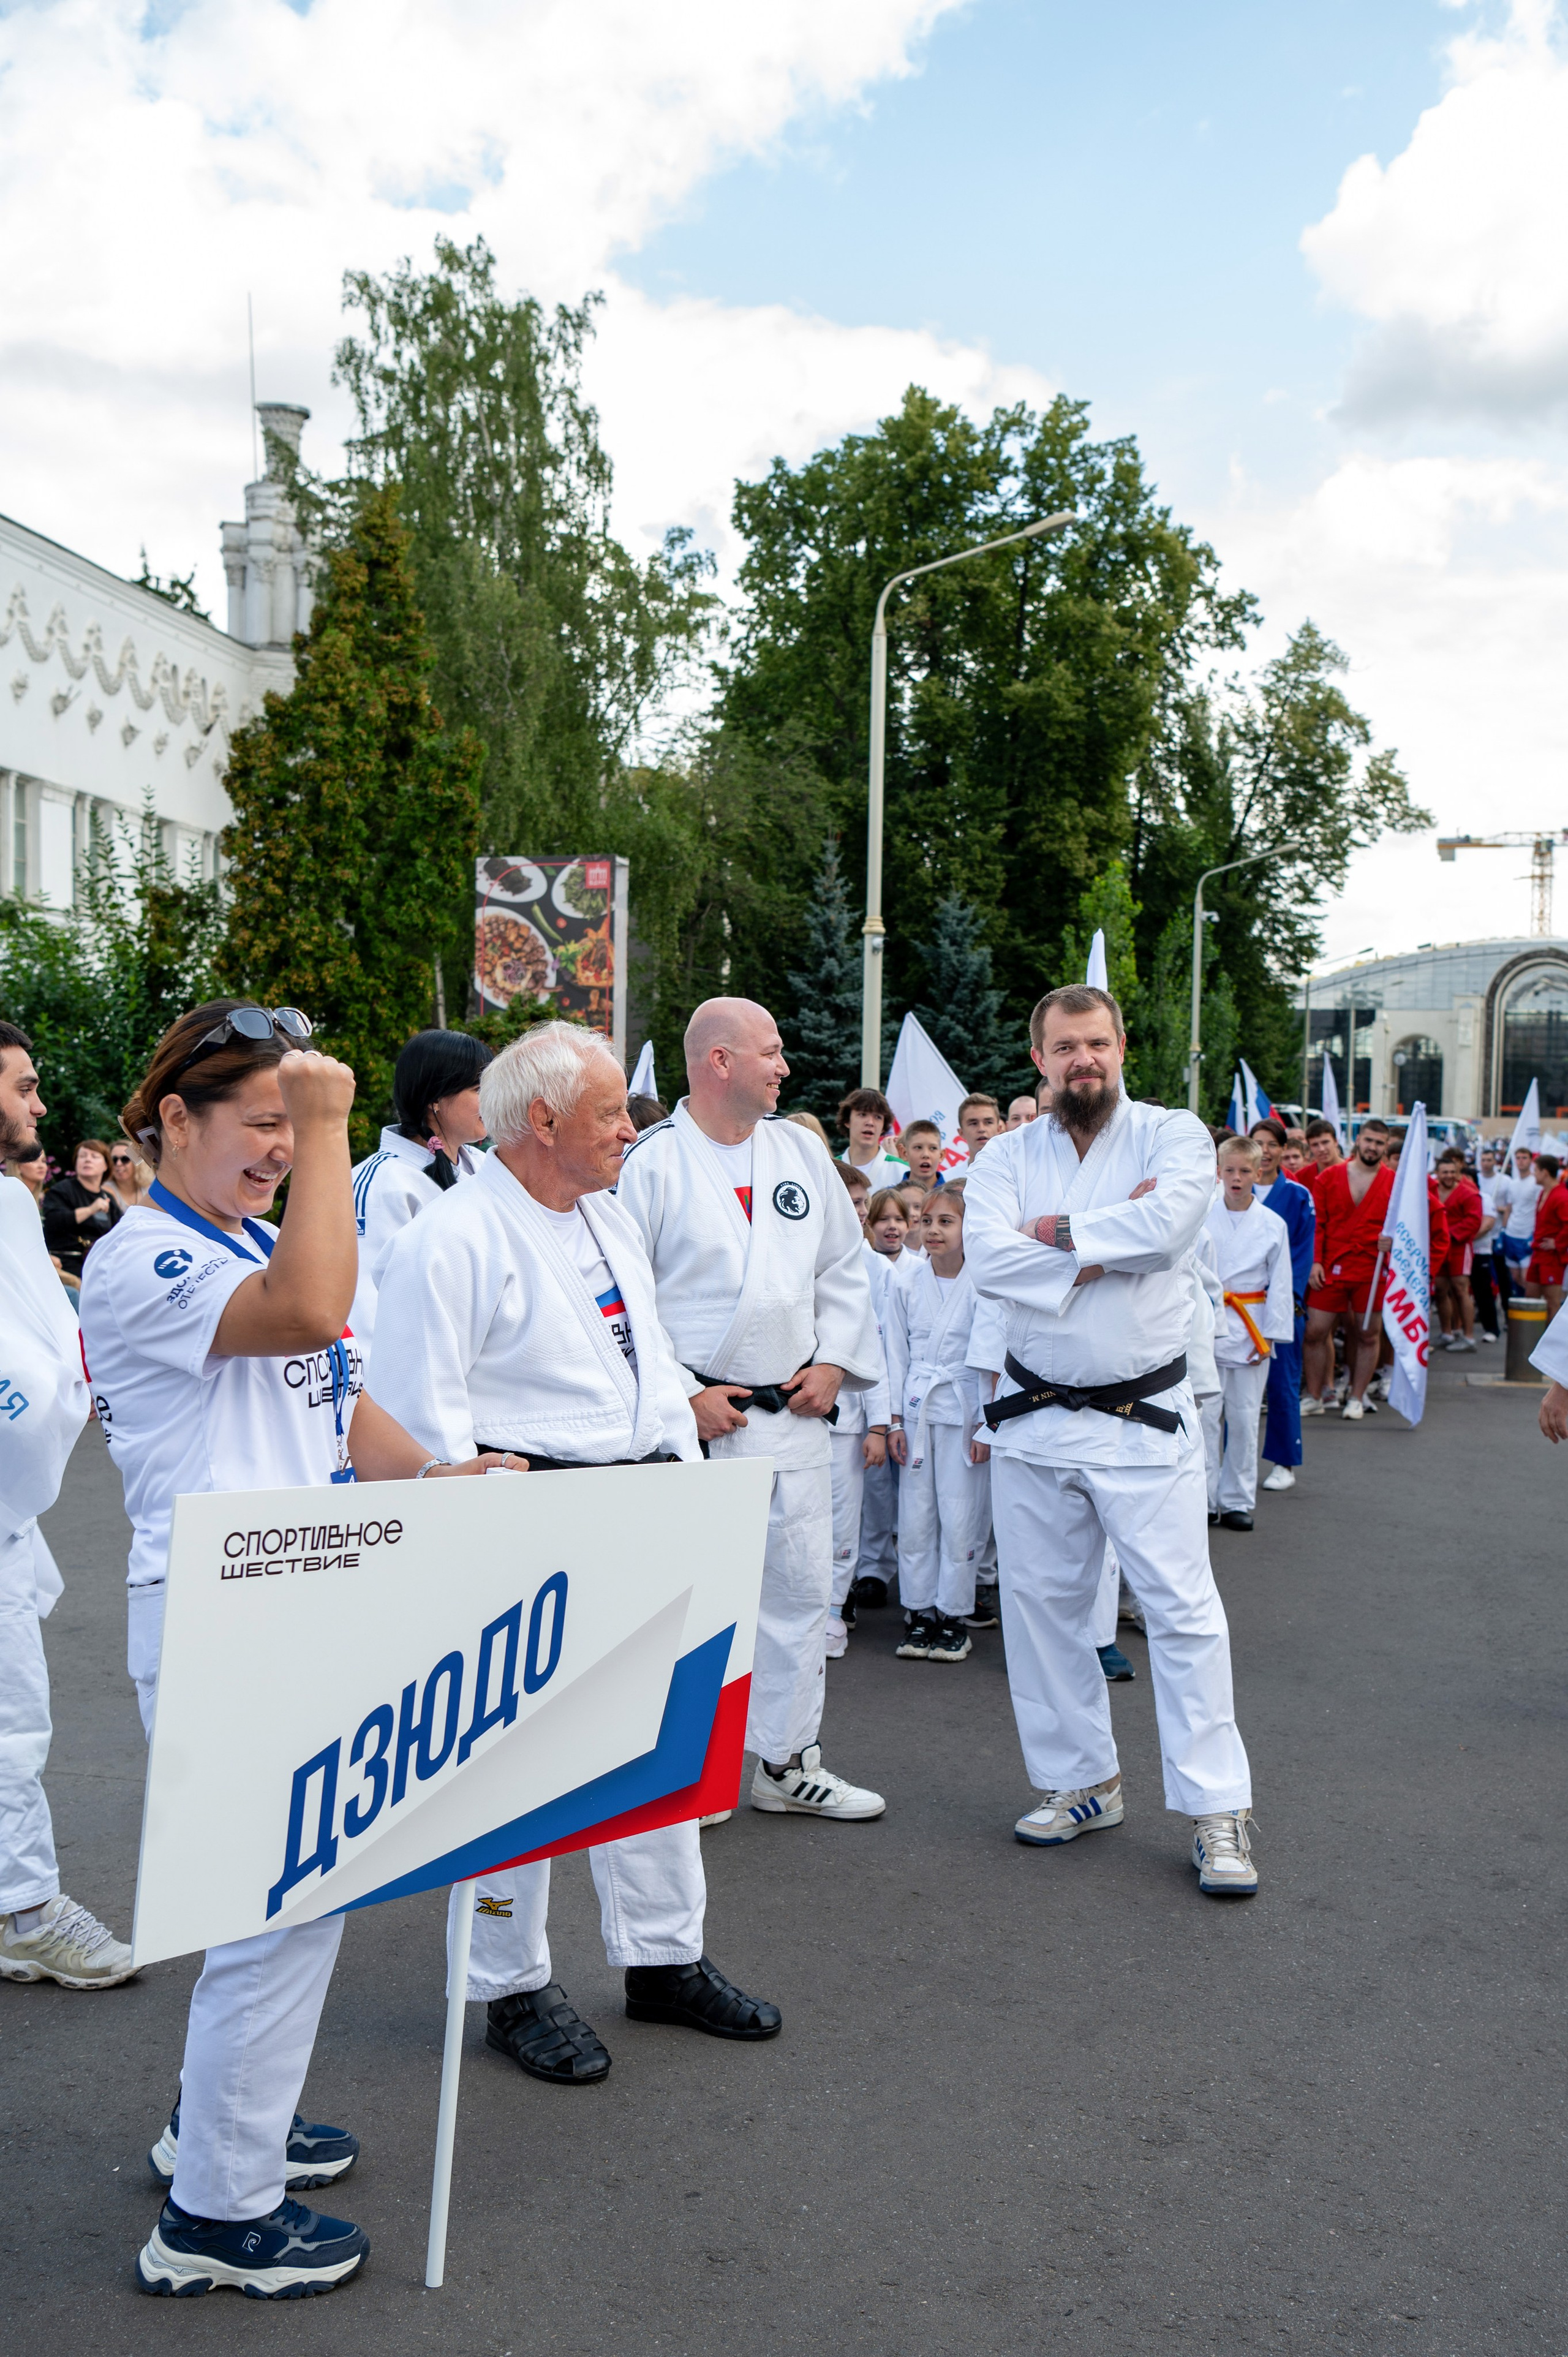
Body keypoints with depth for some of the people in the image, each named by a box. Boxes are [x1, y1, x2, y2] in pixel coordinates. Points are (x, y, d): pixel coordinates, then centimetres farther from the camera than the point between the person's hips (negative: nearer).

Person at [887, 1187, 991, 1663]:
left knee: (960, 1517, -1)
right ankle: (919, 1614, 16)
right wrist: (895, 1419, 3)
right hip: (916, 1412, 3)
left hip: (963, 1413, -3)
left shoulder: (981, 1287, -5)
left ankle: (953, 1617, 11)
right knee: (915, 1516, 5)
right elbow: (897, 1356, 9)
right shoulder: (905, 1288, 5)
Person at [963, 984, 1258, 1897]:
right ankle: (1084, 1781, 27)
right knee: (1041, 1603, 11)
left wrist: (1057, 1234, -13)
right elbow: (987, 1257, -13)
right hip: (1035, 1416, 4)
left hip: (1144, 1417, -3)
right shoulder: (1008, 1156, 4)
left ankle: (1218, 1811, 6)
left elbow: (1168, 1220, -23)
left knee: (1183, 1607, -3)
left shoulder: (1175, 1136, -2)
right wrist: (1107, 1249, -17)